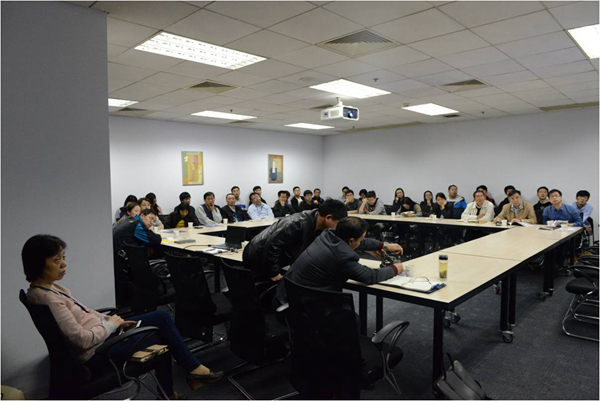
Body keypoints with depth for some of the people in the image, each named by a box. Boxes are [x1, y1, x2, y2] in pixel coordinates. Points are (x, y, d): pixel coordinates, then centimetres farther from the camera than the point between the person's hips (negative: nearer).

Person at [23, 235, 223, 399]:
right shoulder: (45, 298, -25)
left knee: (162, 317, 2)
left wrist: (111, 320, 3)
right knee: (160, 338, -4)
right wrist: (111, 324, -11)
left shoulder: (49, 287, 6)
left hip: (102, 333, 9)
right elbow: (82, 339, -27)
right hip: (96, 354, -9)